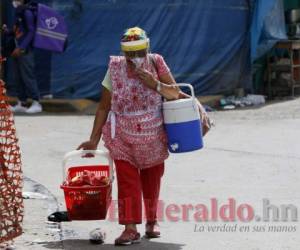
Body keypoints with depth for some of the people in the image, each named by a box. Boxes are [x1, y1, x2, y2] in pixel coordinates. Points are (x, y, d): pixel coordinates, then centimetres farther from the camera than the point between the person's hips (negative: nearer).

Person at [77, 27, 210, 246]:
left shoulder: (156, 64, -10)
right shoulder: (115, 70, -12)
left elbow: (175, 93, -7)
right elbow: (104, 107, -7)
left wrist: (155, 84, -25)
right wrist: (94, 139, -6)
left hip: (153, 137, 2)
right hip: (123, 138, -2)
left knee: (152, 180, 16)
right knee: (127, 181, -10)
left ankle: (152, 221, 33)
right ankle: (130, 228, -9)